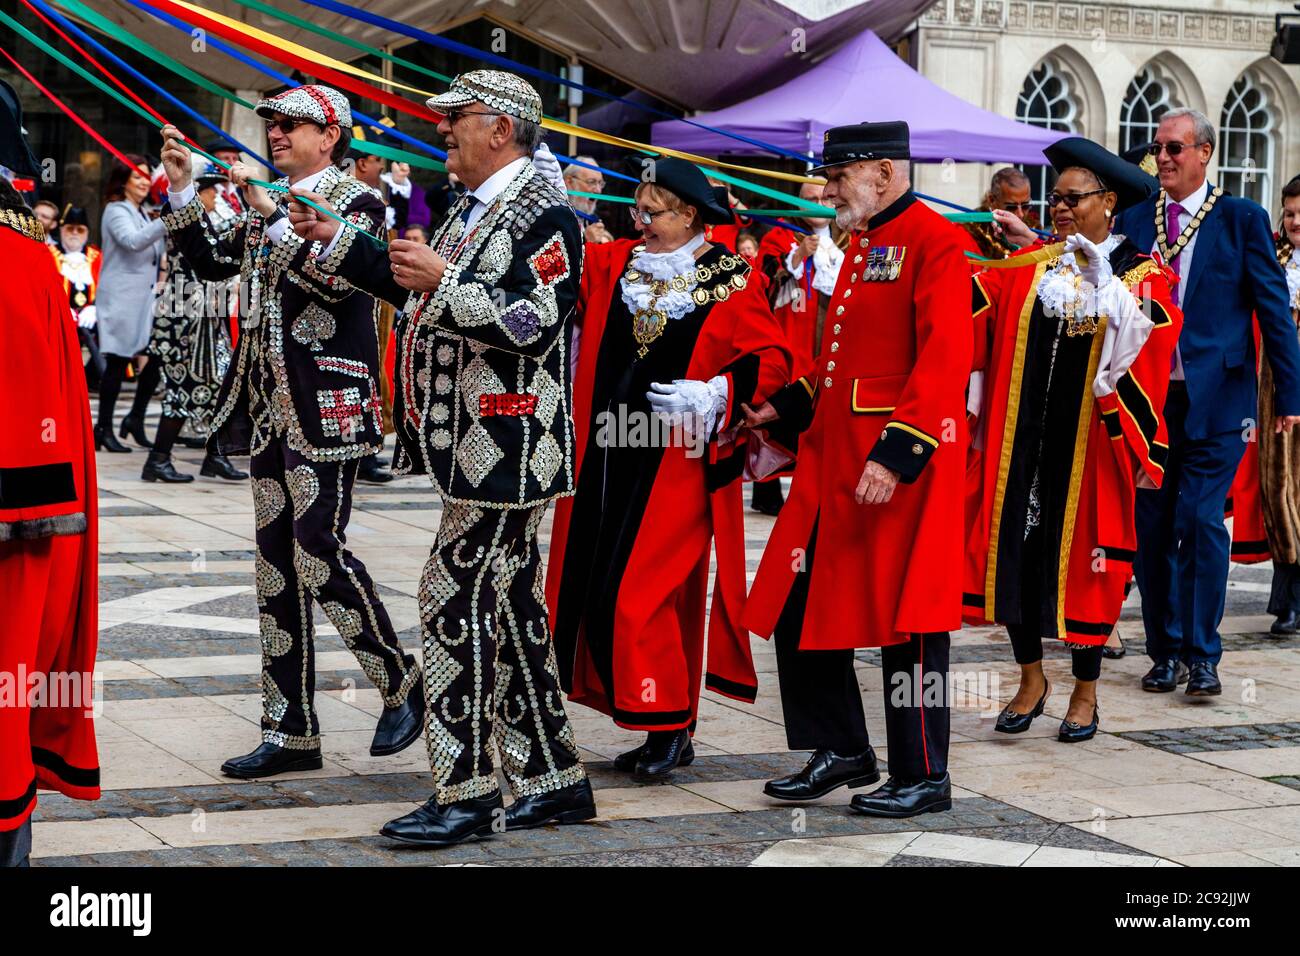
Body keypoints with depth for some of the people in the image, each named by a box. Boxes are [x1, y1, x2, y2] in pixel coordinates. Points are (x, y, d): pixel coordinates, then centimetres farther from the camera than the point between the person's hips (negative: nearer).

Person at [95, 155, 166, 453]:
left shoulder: (143, 213, 20)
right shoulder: (116, 211, -6)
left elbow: (156, 254, 29)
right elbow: (133, 241, -26)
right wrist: (168, 221, -35)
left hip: (146, 299, 8)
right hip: (122, 299, -8)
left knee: (155, 360, 0)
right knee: (118, 363, -6)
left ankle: (135, 420, 15)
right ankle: (104, 429, 1)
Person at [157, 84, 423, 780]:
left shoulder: (354, 202, -6)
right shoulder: (266, 205, 17)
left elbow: (336, 278, -21)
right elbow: (213, 263, 17)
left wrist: (269, 212, -22)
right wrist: (182, 191, 7)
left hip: (324, 408, -8)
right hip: (267, 405, 8)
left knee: (318, 552, -11)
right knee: (276, 564, 7)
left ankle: (401, 685, 9)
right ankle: (292, 732, 12)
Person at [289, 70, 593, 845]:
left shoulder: (545, 213, -13)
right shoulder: (470, 210, 18)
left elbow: (536, 324, -22)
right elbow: (418, 292, 29)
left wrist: (443, 280, -27)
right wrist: (335, 240, 27)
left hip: (506, 452, -10)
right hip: (473, 448, 10)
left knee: (458, 603, -9)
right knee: (509, 608, 12)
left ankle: (468, 793, -2)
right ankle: (555, 780, 20)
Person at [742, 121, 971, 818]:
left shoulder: (936, 241, -12)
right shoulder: (861, 243, 17)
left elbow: (944, 362, -20)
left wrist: (895, 454, -26)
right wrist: (786, 409, 14)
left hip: (901, 464, -9)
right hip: (832, 458, 9)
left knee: (906, 618, 0)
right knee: (798, 605, 10)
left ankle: (923, 777, 12)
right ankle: (841, 750, 24)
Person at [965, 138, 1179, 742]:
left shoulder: (1140, 274, 1)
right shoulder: (1024, 267, 8)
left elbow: (1142, 330, -18)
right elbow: (969, 307, -4)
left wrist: (1100, 277, -24)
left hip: (1090, 443, -3)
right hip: (1022, 437, 3)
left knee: (1085, 558, 4)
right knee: (1014, 550, 3)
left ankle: (1085, 692, 20)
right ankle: (1031, 680, 21)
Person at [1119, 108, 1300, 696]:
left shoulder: (1242, 220, 1)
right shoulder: (1132, 219, 10)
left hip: (1214, 401, -3)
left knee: (1200, 521, -9)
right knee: (1151, 526, 6)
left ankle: (1201, 656, 0)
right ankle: (1165, 651, 17)